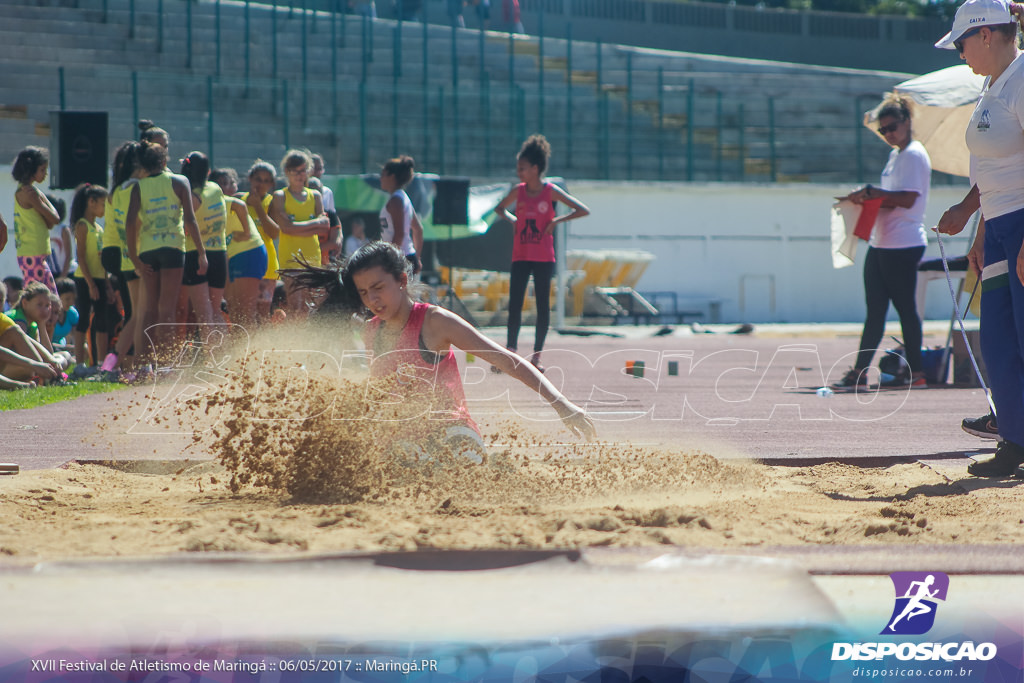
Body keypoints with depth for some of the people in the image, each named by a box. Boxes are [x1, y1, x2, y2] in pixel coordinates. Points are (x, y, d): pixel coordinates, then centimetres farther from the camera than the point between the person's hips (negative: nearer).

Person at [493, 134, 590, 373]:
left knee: (543, 304, 1)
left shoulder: (551, 192, -6)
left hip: (543, 257, -3)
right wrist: (511, 219, 5)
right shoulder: (518, 191, 5)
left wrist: (557, 221, -13)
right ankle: (511, 349, 2)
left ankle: (537, 354, 6)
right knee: (514, 303, -3)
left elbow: (583, 210, -6)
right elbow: (500, 208, 24)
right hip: (520, 255, 3)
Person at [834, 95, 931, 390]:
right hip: (881, 244, 9)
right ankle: (859, 371, 3)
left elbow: (908, 199, -19)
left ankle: (915, 372, 2)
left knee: (905, 307, -4)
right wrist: (866, 198, 8)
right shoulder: (895, 155, 20)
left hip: (903, 245, -9)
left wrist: (871, 193, -18)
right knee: (875, 309, 5)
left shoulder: (914, 155, -9)